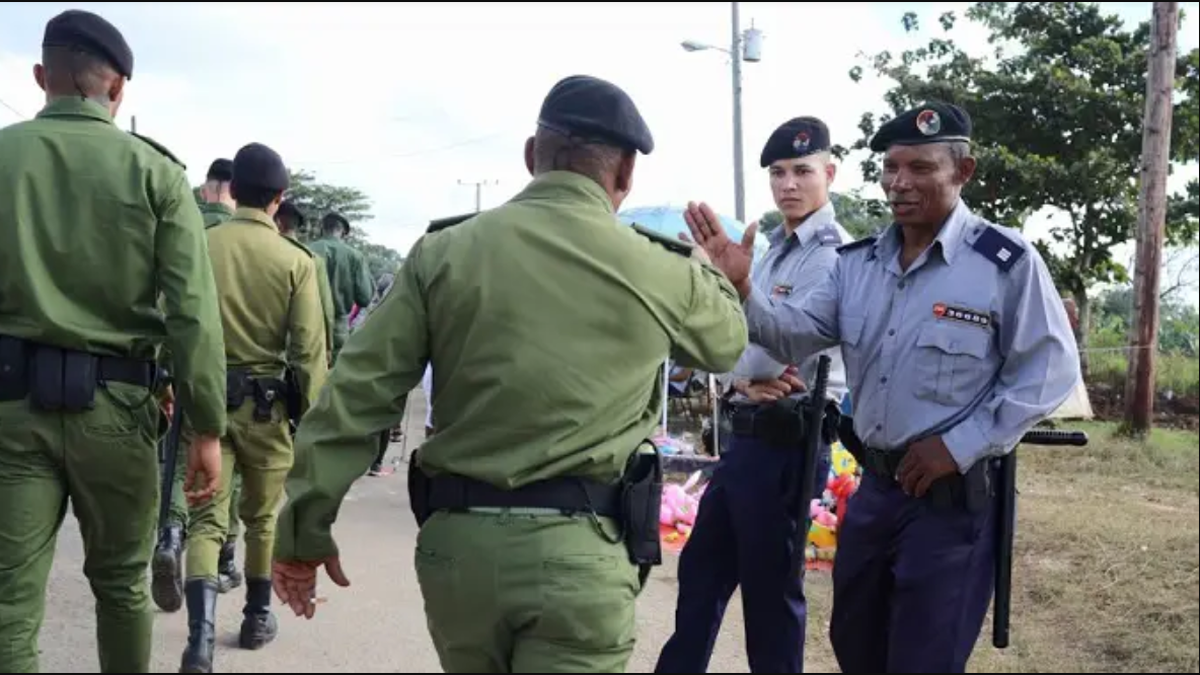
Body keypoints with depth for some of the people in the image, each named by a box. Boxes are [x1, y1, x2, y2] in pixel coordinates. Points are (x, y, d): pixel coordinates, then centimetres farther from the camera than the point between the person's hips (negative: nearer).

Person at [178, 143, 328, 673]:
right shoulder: (295, 259, -8)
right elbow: (309, 350, -9)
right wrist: (312, 416, 1)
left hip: (207, 397, 1)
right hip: (267, 403, -1)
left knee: (207, 519, 4)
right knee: (262, 516, 17)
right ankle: (257, 618, 31)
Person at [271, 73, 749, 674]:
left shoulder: (443, 253, 0)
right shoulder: (658, 272, -2)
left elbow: (356, 395, -3)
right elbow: (727, 342, 20)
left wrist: (305, 531, 4)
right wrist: (705, 270, 39)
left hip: (455, 541, 3)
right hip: (575, 552, -3)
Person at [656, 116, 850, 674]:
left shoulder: (835, 257, -13)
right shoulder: (774, 251, 16)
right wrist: (744, 380, -10)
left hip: (786, 441, -9)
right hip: (746, 433, 9)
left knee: (769, 588, 4)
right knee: (700, 571, 19)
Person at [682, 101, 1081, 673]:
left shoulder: (1007, 262, -13)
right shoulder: (858, 262, 5)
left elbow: (1049, 371, -12)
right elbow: (795, 337, 0)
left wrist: (958, 447, -16)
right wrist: (740, 288, -19)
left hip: (955, 494, -6)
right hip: (874, 485, 6)